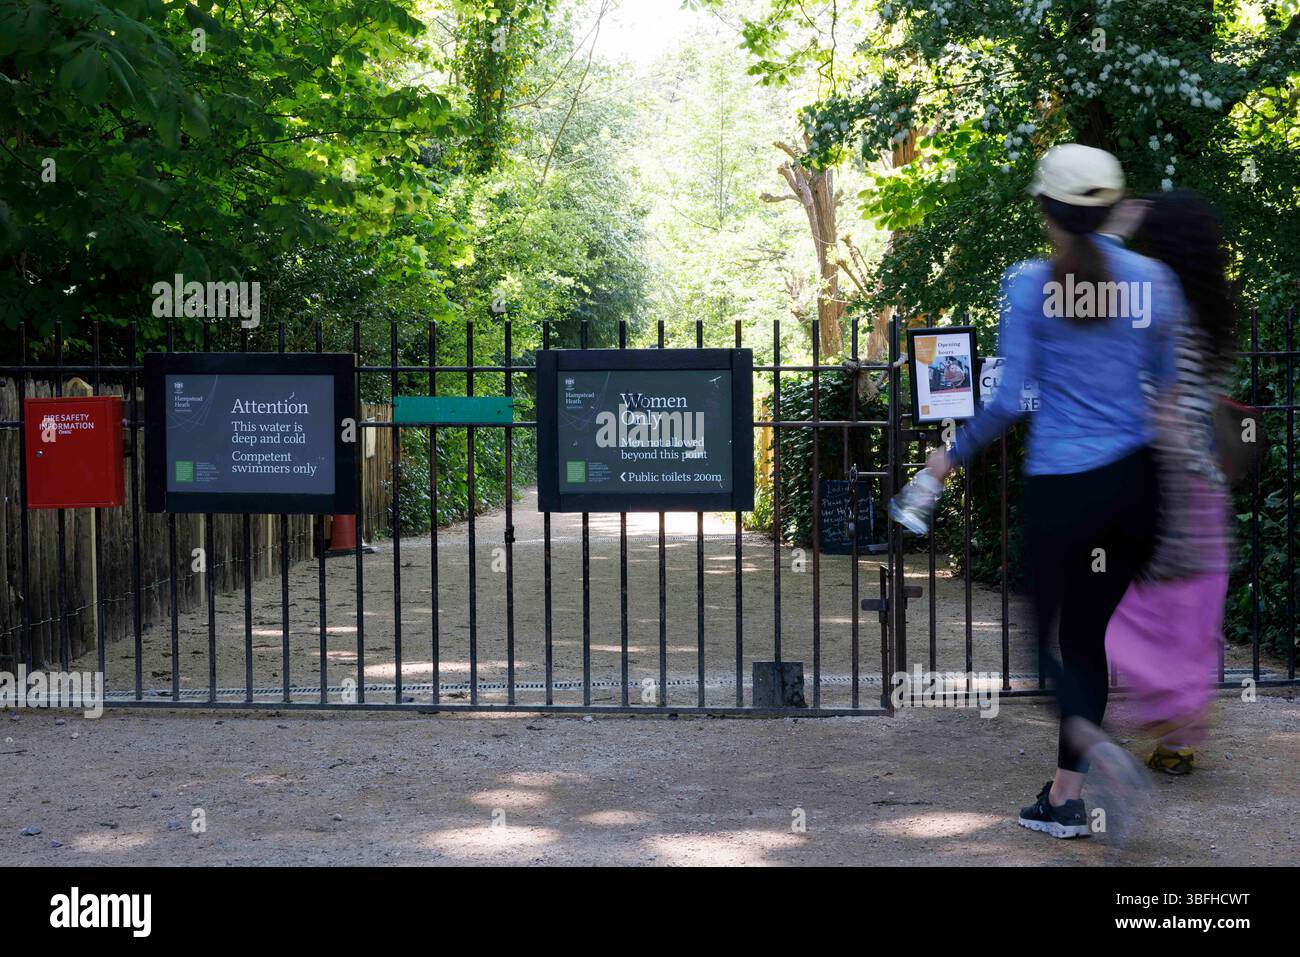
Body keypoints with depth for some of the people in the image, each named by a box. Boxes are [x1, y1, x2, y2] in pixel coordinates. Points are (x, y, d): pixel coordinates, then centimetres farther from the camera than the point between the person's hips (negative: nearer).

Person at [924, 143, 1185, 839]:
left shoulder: (1026, 284, -8)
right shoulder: (1151, 278, 1)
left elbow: (1008, 399, -10)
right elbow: (1172, 386, 9)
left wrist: (954, 454, 5)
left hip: (1061, 487, -4)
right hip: (1134, 481, 4)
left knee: (1051, 634, 7)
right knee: (1089, 634, 13)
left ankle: (1096, 746, -20)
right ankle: (1064, 796, 18)